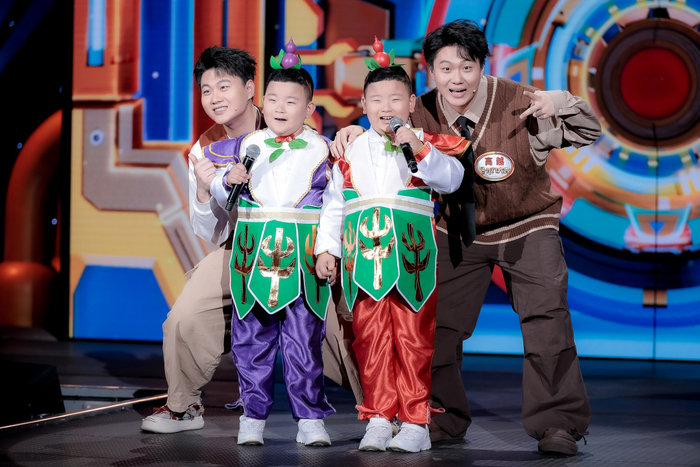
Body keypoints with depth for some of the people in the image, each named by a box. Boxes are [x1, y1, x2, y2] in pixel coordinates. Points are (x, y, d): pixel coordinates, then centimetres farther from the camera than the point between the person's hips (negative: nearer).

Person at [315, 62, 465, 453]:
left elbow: (451, 178, -11)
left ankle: (415, 422, 5)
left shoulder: (425, 143, 6)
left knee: (413, 338, -1)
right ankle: (378, 417, 8)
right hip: (363, 256, 3)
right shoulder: (350, 151, 14)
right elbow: (333, 203, 18)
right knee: (370, 337, 1)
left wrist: (420, 150, -23)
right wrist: (326, 248, 12)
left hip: (411, 254, -2)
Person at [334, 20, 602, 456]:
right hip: (461, 232, 3)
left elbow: (589, 133, -16)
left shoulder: (517, 103, -22)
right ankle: (442, 419, 21)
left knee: (547, 318, -12)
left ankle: (558, 422, -2)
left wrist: (558, 103, -36)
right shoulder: (422, 114, -14)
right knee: (439, 322, 2)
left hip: (527, 227, -3)